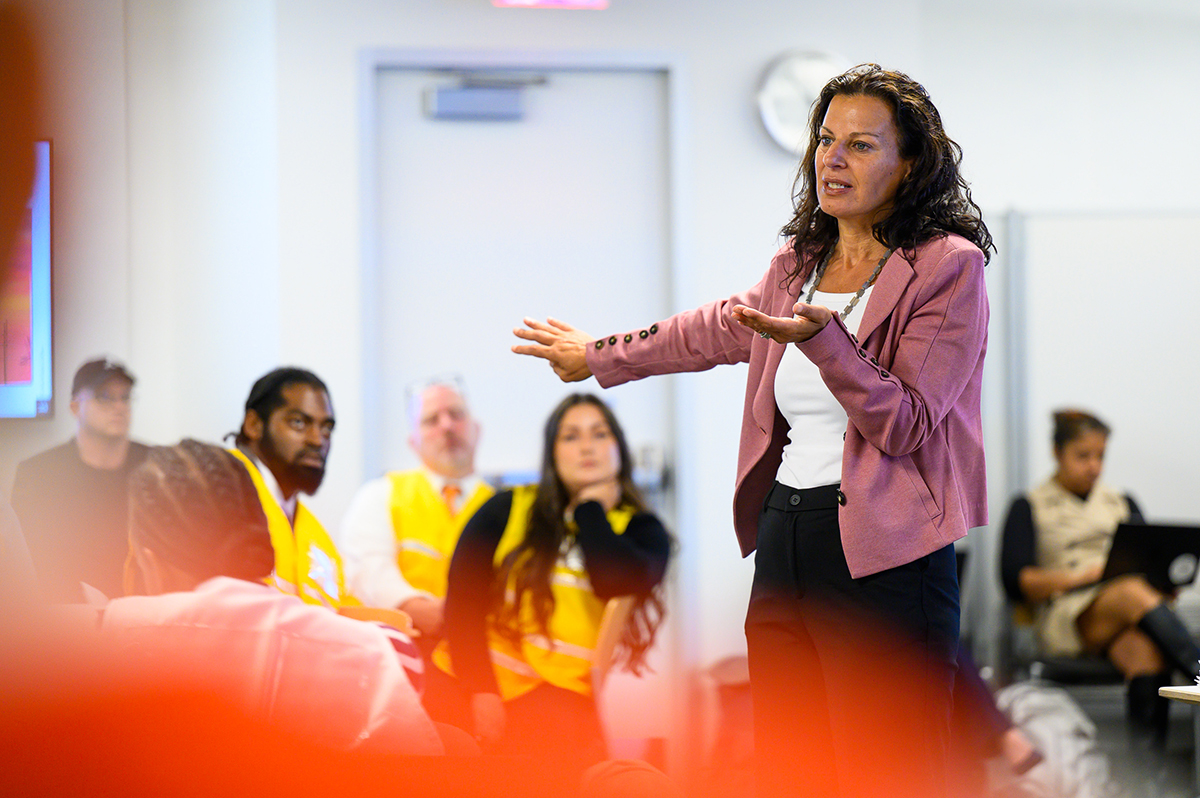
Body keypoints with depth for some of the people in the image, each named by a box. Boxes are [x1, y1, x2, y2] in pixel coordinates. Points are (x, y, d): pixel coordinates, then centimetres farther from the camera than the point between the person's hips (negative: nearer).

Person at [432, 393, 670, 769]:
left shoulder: (641, 530, 13)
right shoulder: (507, 510, 12)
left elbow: (617, 582, -11)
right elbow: (464, 600, 2)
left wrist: (590, 509, 5)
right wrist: (481, 691, -10)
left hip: (562, 693, 0)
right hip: (475, 678, 0)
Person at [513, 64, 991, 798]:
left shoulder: (949, 266, -5)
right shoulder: (798, 264, 15)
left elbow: (903, 424, -12)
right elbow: (715, 331, 35)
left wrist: (820, 339, -24)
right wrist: (596, 357, 45)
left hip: (882, 555, -7)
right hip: (784, 539, 7)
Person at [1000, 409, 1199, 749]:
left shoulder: (1122, 503, 28)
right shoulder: (1029, 508, 15)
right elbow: (1015, 581, 0)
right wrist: (1085, 576, -13)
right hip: (1067, 616, -3)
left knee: (1146, 653, -37)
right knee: (1135, 594, -38)